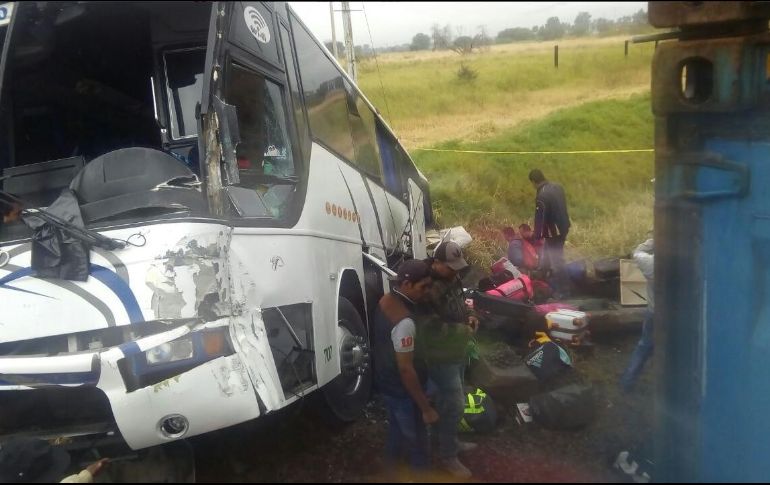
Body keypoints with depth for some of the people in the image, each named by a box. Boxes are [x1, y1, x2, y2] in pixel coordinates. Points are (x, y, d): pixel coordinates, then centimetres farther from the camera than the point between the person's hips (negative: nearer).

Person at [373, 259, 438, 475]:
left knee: (397, 424, 31)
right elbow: (406, 370, -29)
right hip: (401, 390, -9)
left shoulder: (385, 301, -6)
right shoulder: (404, 322, -34)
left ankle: (393, 457, 51)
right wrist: (426, 408, -21)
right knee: (415, 437, 13)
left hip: (385, 381, 9)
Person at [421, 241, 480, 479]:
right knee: (455, 405, -2)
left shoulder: (453, 279, 2)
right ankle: (447, 456, 15)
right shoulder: (430, 289, -29)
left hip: (457, 352, 9)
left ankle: (450, 441, 42)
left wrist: (470, 316, -1)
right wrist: (464, 331, -21)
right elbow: (433, 328, -32)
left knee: (448, 401, 23)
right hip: (441, 357, -9)